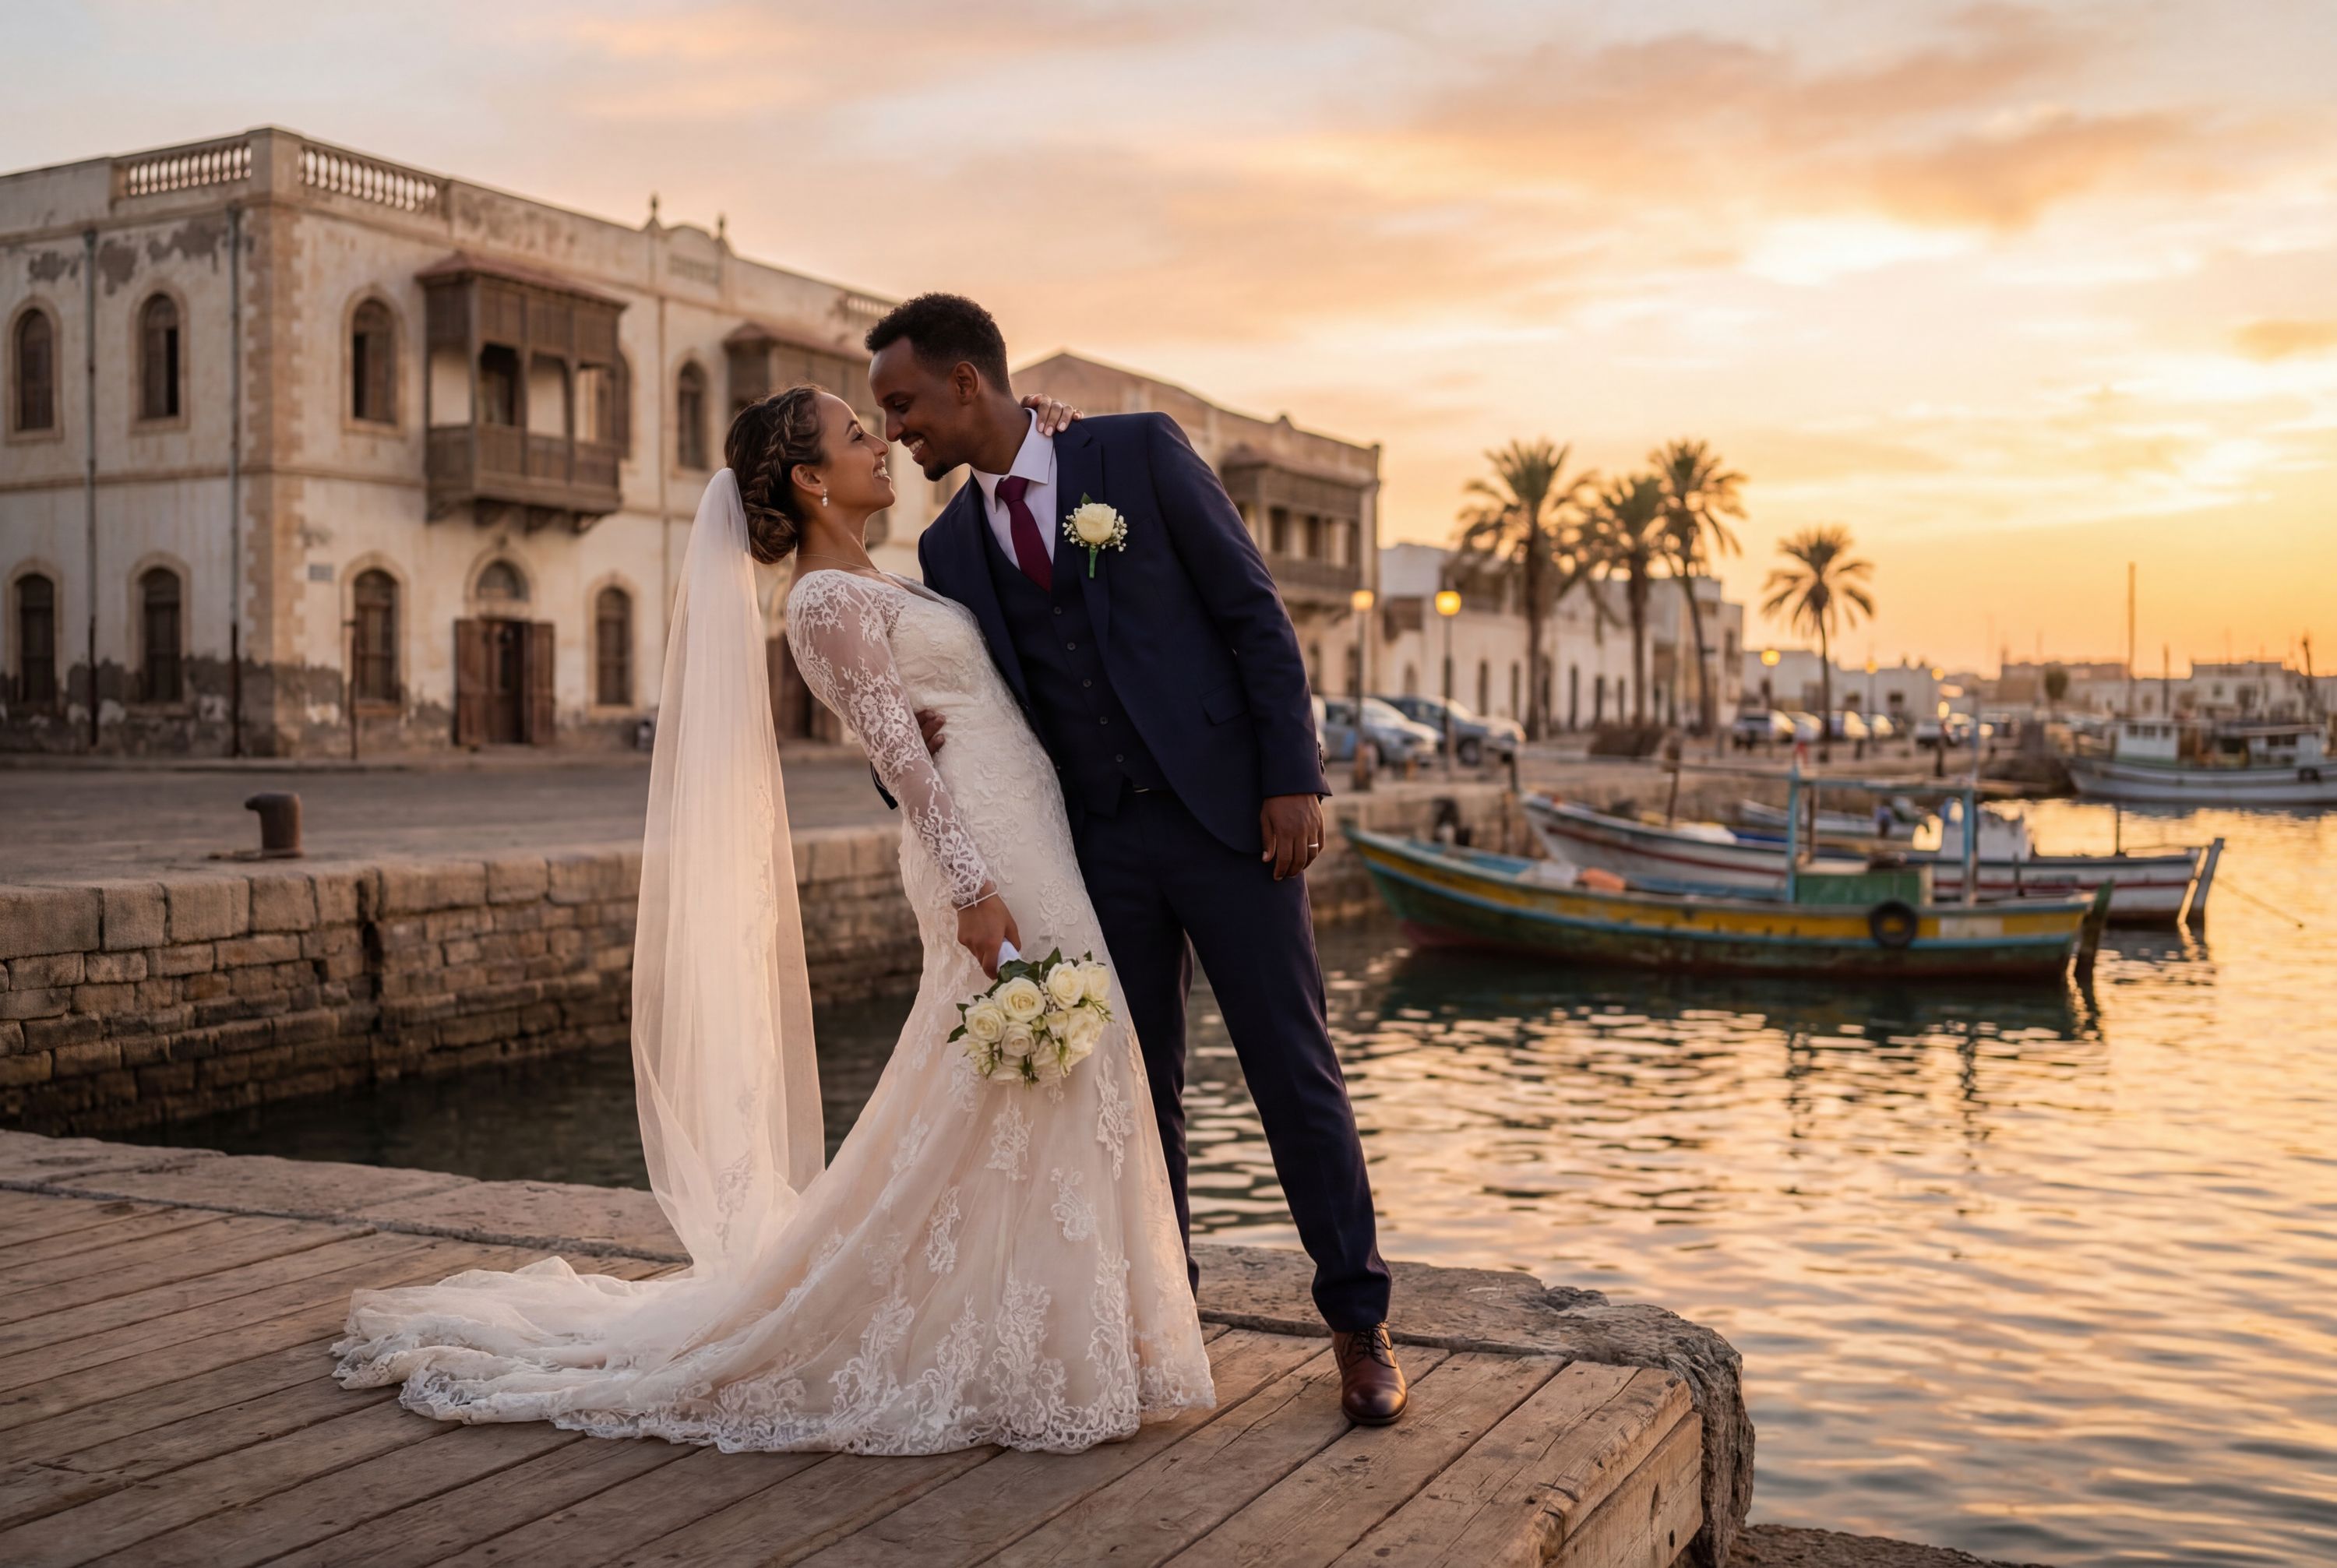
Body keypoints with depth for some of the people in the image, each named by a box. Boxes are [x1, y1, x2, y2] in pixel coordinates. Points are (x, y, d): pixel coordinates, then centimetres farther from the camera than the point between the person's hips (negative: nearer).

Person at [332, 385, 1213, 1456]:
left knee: (1049, 1091, 12)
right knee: (1008, 1099, -5)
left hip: (1028, 843, 9)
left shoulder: (874, 585, 18)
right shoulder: (828, 599, -11)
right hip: (988, 856, -9)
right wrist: (974, 886, -24)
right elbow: (898, 748, -18)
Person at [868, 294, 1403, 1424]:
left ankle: (1359, 1326, 14)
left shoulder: (1140, 451, -3)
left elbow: (1254, 611, -4)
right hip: (1099, 842, 4)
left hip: (1225, 813, -4)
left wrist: (1294, 779, -11)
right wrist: (919, 748, -12)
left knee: (1293, 1070, 1)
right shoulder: (948, 549, 9)